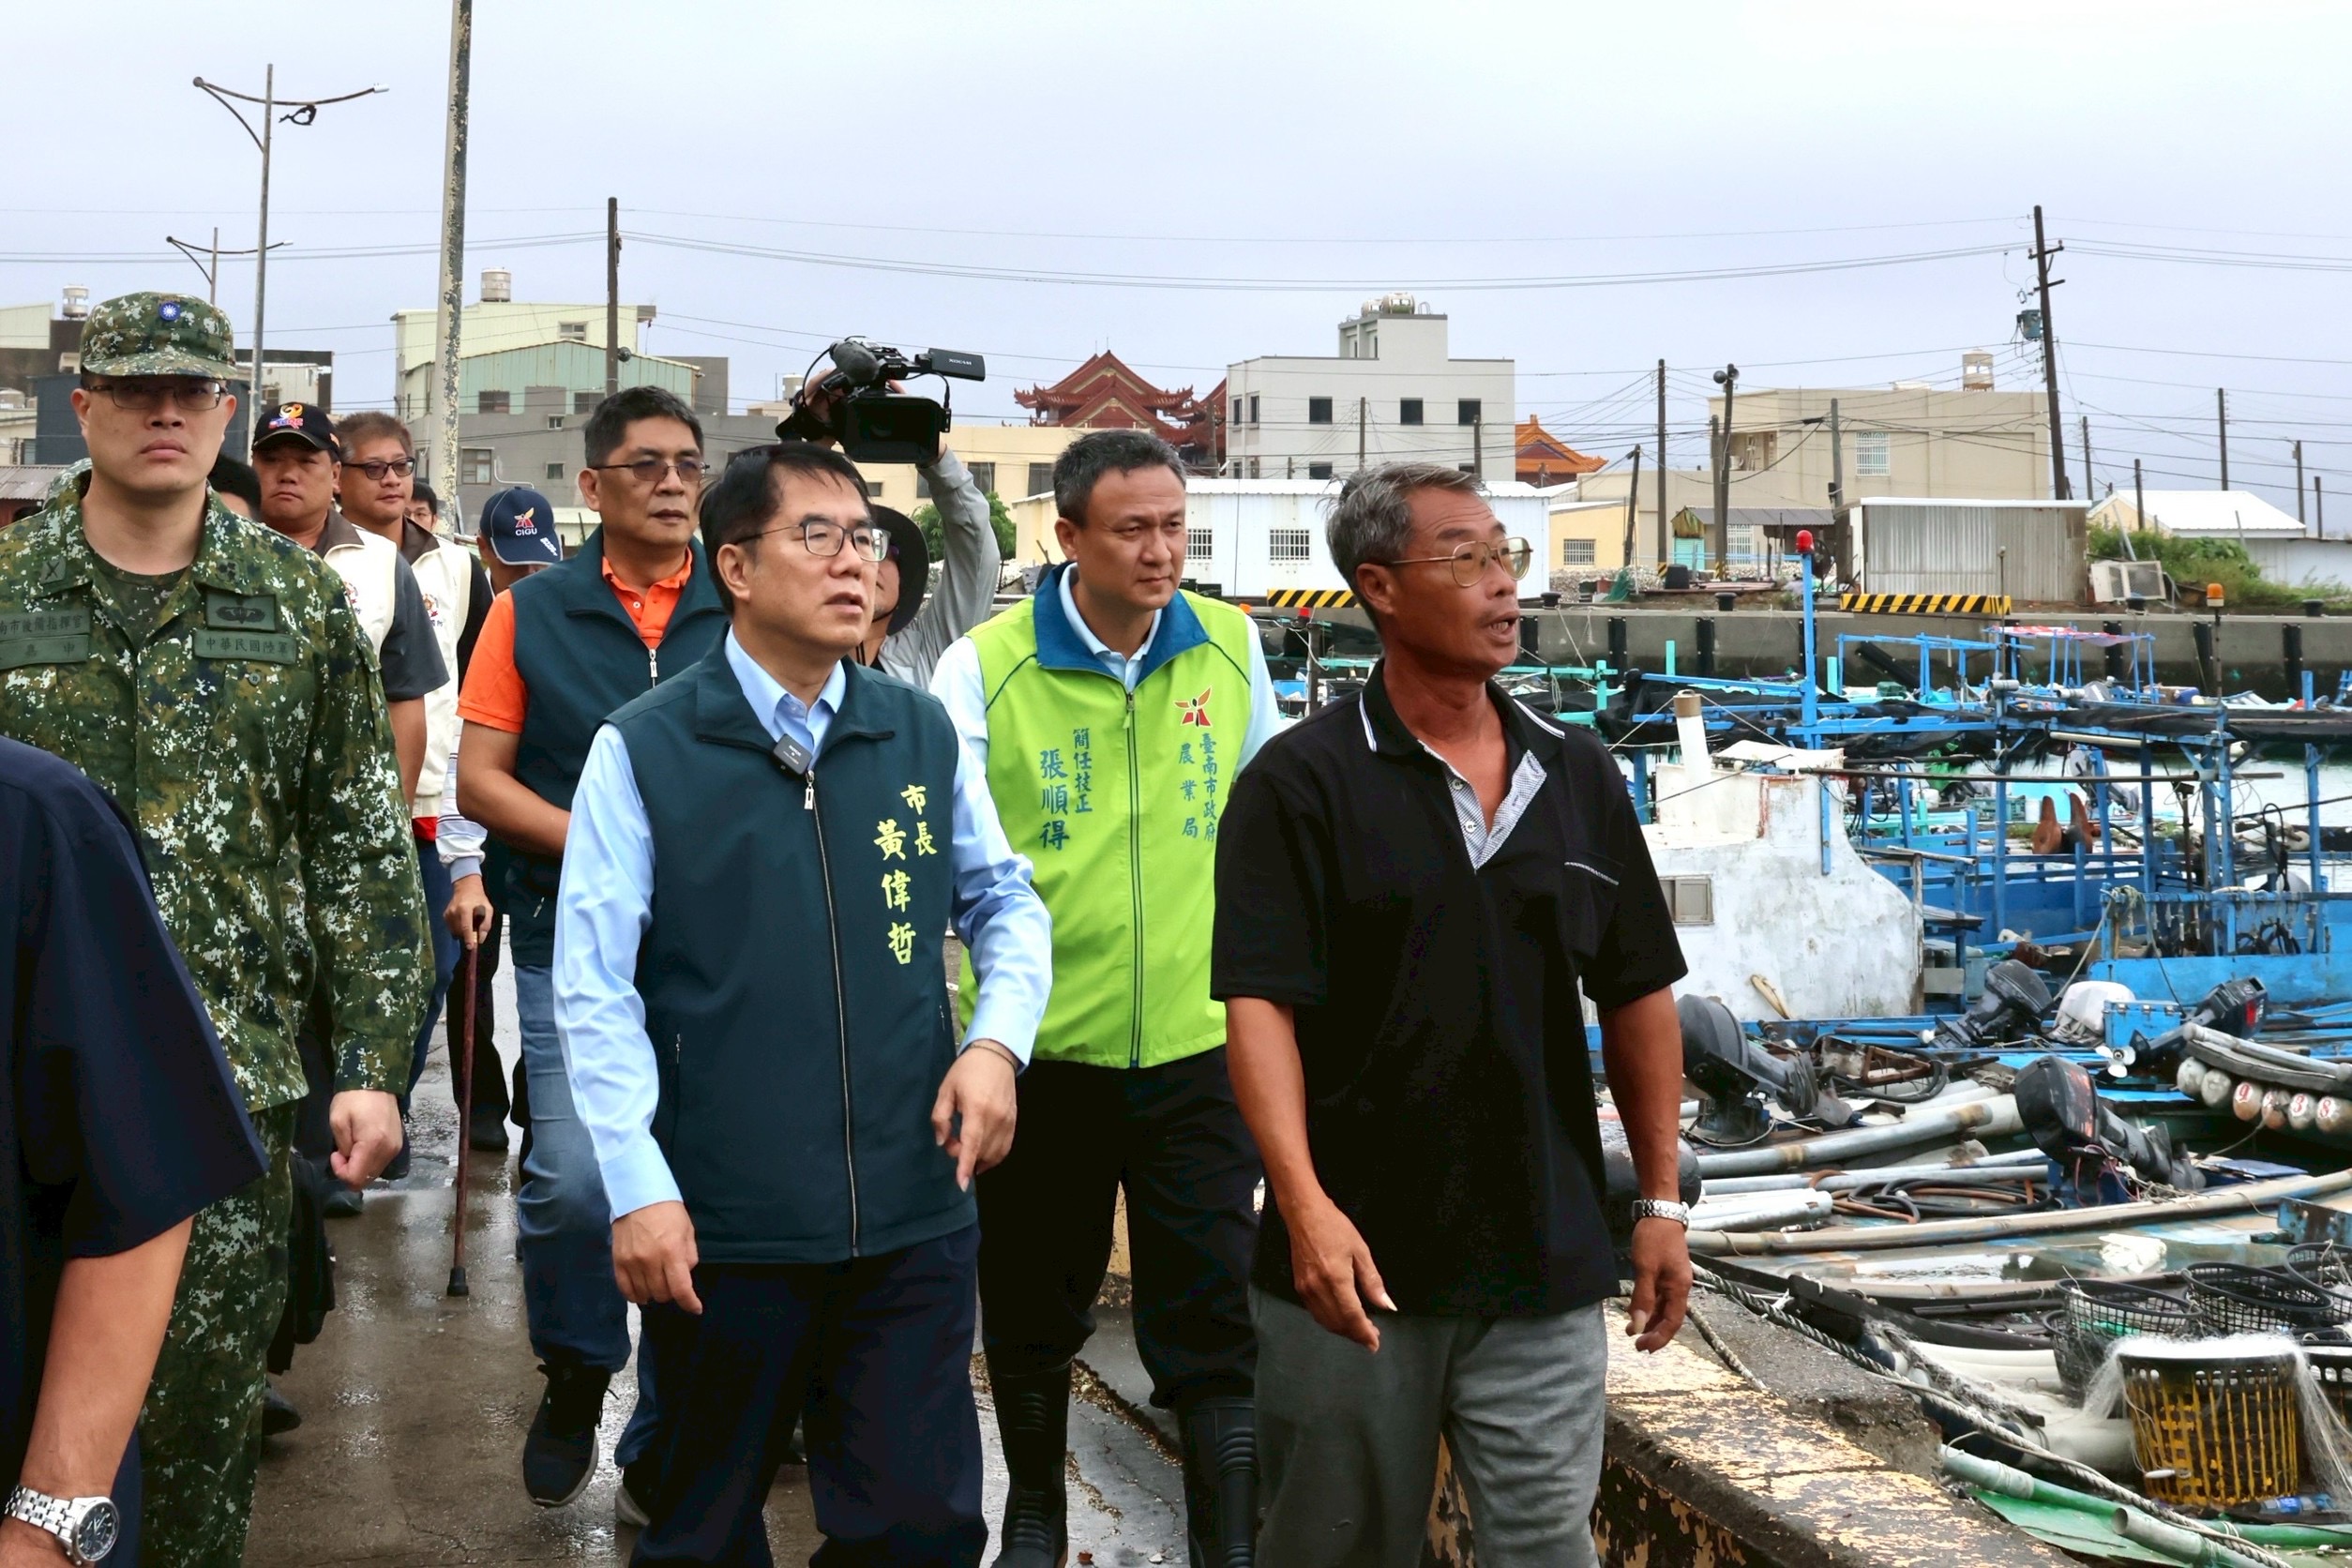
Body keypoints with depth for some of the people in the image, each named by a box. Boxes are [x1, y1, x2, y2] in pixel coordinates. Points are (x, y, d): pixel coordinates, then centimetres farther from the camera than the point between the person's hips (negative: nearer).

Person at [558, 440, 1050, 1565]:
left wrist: (999, 1036, -3)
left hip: (915, 1214, 3)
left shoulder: (923, 734, 5)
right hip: (721, 1225, -2)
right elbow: (593, 988, -6)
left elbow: (1007, 902, 16)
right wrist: (640, 1190, -12)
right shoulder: (643, 751, -6)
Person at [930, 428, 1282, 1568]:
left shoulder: (1230, 648, 1)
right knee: (1034, 1304, 17)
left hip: (1196, 1040, 1)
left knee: (1213, 1313, 1)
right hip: (1040, 1043, -1)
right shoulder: (987, 665, -9)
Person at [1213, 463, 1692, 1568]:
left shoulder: (1580, 776, 7)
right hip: (1359, 1258, -3)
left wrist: (1661, 1200, 9)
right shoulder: (1302, 782, -7)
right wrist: (1305, 1204, -25)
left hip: (1544, 1264, 3)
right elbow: (1261, 1002, -14)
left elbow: (1637, 998, 12)